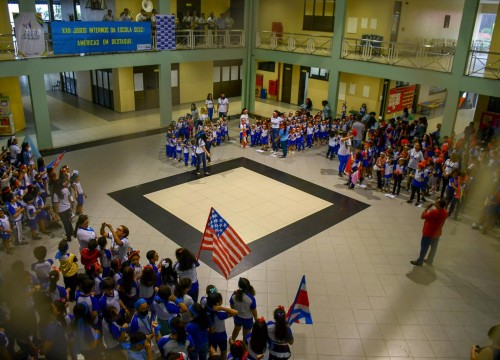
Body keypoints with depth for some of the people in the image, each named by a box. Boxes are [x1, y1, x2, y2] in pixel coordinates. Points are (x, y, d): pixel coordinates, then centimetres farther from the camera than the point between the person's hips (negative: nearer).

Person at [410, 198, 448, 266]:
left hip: (428, 234, -7)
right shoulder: (445, 212, -7)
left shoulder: (434, 212, -32)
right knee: (433, 248, 21)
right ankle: (430, 260, 38)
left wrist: (427, 208, -17)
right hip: (437, 233, 7)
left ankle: (419, 262, 21)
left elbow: (422, 216, -24)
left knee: (424, 248, 8)